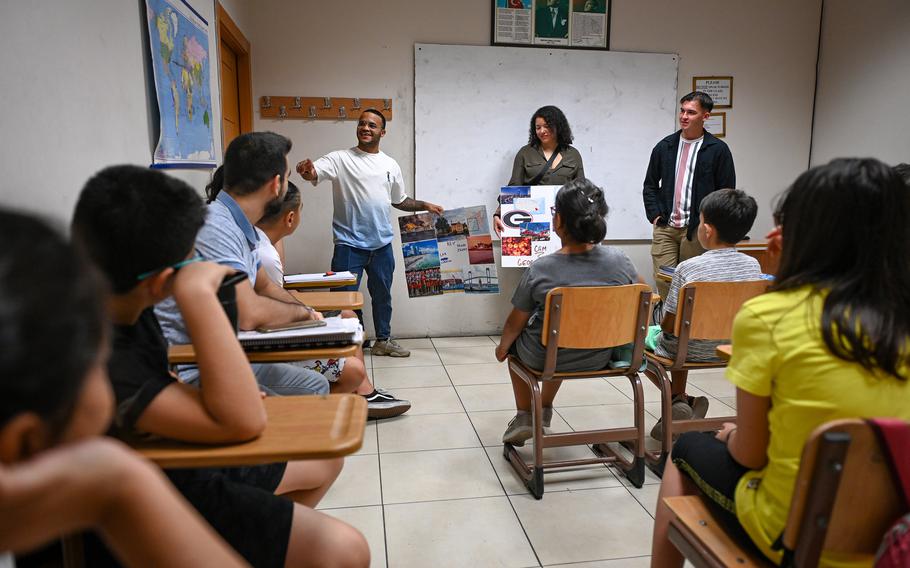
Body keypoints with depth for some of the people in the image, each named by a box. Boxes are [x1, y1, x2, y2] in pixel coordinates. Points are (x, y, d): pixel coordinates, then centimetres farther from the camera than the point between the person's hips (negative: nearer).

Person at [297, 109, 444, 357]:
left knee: (382, 295, 17)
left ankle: (383, 341, 33)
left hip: (382, 244, 5)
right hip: (349, 244, -5)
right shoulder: (340, 159, -5)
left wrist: (425, 205, 9)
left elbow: (399, 200, 21)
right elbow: (314, 172, -22)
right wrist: (308, 171, -44)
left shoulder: (391, 165, 10)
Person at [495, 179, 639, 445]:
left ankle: (524, 416, 31)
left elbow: (516, 321, -11)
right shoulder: (619, 260, -17)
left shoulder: (539, 270, -25)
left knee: (516, 338, 31)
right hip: (598, 358, 4)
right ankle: (544, 412, 48)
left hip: (544, 359, -3)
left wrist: (502, 347, 10)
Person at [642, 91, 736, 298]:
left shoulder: (718, 149, -1)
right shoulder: (665, 146, 9)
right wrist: (654, 215, 4)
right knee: (663, 283, -2)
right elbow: (650, 185, 15)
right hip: (664, 228, 2)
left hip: (696, 231, -2)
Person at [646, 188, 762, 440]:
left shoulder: (688, 268, -24)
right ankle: (682, 404, 38)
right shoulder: (752, 265, -10)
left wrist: (665, 326, 5)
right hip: (730, 349, 6)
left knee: (646, 333, 22)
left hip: (693, 351, -5)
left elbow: (668, 324, -18)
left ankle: (678, 400, 14)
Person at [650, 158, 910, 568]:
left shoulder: (766, 316, -19)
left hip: (791, 534, -5)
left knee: (688, 449, 23)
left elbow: (750, 453, -12)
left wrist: (733, 436, 10)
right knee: (729, 445, 29)